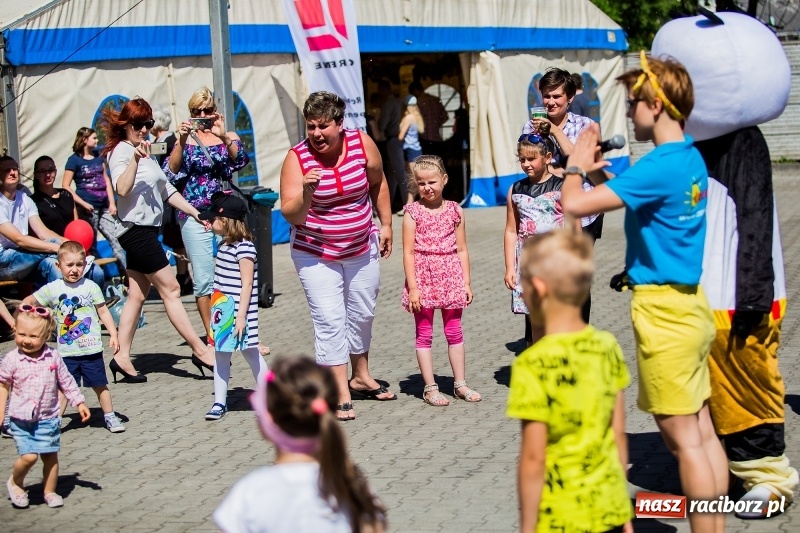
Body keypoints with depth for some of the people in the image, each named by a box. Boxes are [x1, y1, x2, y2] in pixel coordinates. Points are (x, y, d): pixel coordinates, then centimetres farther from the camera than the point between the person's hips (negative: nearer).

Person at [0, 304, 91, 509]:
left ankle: (50, 492, 25)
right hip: (21, 419, -2)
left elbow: (66, 382, 6)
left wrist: (79, 403, 5)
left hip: (48, 418, 2)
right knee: (29, 456, -12)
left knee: (50, 456, 7)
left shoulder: (53, 358, -5)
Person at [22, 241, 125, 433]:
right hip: (67, 351, 1)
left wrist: (113, 334, -4)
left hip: (91, 350, -1)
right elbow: (31, 301, 7)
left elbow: (103, 312, 1)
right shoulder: (52, 289, -1)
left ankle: (110, 417, 21)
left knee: (100, 385, 8)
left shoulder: (90, 287, -2)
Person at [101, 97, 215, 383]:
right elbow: (122, 188, -25)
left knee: (137, 294, 8)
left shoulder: (145, 152, 17)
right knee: (170, 289, -7)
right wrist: (135, 159, -35)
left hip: (146, 229, 9)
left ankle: (122, 356, 10)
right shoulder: (121, 151, -9)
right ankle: (200, 350, -5)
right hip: (136, 228, -9)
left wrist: (195, 212, 16)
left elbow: (166, 190, 20)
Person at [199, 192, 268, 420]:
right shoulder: (225, 245, 10)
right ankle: (220, 402, 15)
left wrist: (241, 315, -20)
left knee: (249, 351, 1)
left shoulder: (244, 248, -17)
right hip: (222, 312, 9)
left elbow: (247, 284, -18)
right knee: (220, 354, 9)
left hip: (238, 312, -8)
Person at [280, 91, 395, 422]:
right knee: (329, 322, -9)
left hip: (362, 249, 4)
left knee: (363, 315, 18)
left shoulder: (362, 144, -11)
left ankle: (361, 377, 38)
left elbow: (378, 184, 8)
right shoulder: (297, 159, -20)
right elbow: (291, 215, -23)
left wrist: (386, 224, 10)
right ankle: (341, 396, -7)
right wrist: (305, 193, -41)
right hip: (316, 254, -4)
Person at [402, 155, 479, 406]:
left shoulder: (455, 211, 4)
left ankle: (460, 384, 19)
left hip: (451, 277, 3)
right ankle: (430, 388, 9)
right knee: (424, 334, 4)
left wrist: (466, 282, 4)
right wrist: (412, 287, -12)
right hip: (423, 277, -3)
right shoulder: (413, 212, -4)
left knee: (454, 332, 11)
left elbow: (462, 250, 7)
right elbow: (408, 252, -7)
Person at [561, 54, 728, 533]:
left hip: (664, 311, -9)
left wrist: (576, 168, -3)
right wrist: (598, 173, 12)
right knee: (703, 431, 13)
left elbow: (574, 204, -22)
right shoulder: (692, 160, 8)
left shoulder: (660, 167, -21)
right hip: (692, 302, 9)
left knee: (683, 440, -4)